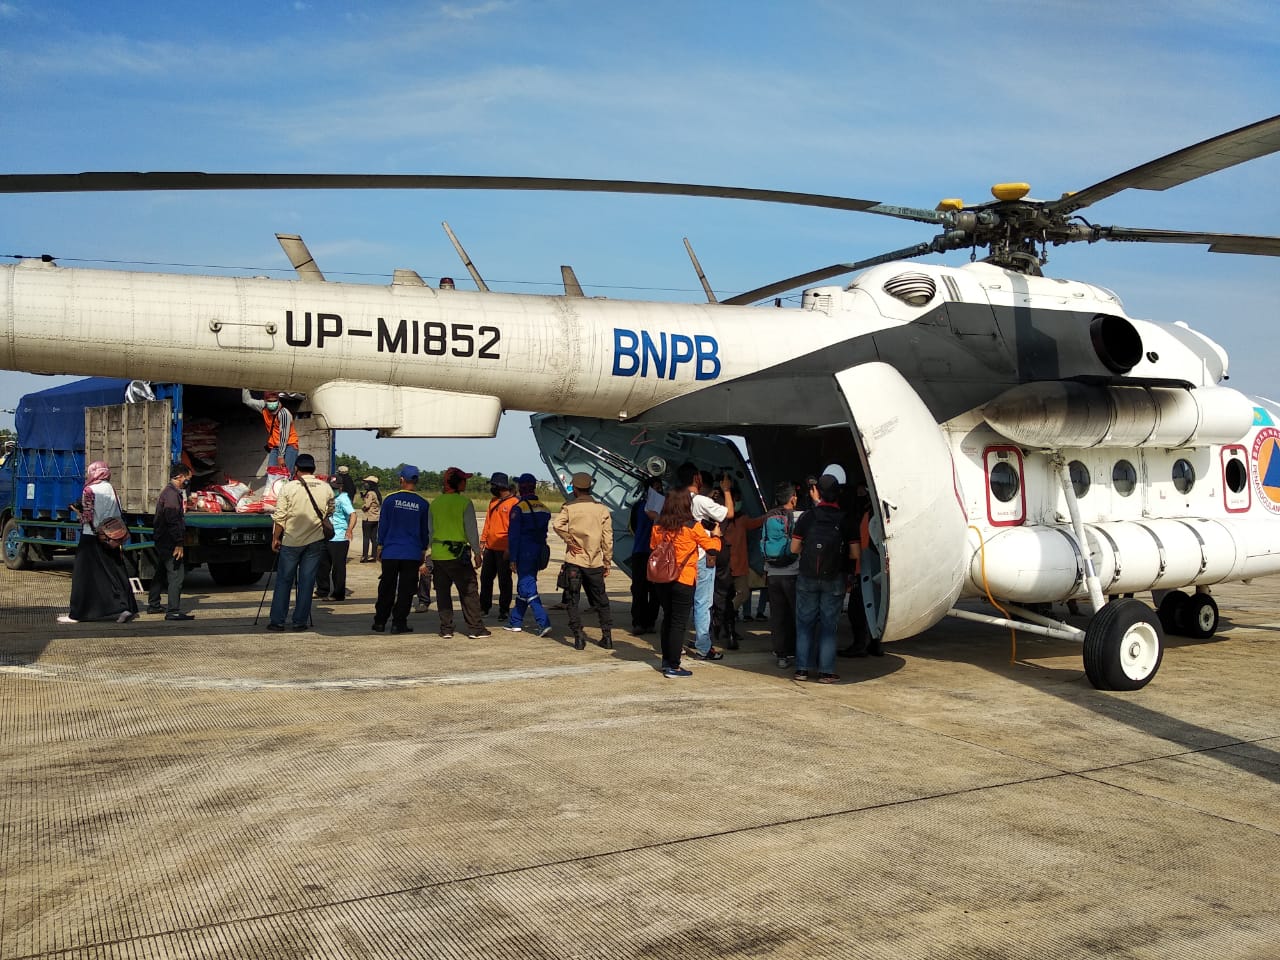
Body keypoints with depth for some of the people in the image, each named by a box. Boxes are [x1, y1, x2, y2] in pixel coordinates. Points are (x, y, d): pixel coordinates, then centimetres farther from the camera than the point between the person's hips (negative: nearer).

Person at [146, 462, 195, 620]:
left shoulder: (167, 491, 18)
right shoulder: (172, 494, -16)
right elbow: (173, 521, -23)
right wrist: (179, 543, -23)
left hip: (161, 541, 11)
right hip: (170, 543, -11)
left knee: (160, 574, 19)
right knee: (177, 574, -12)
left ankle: (153, 605, 30)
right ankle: (173, 611, -14)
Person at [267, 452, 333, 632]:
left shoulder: (288, 487, -8)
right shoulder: (326, 488, 0)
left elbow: (279, 517, -7)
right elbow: (330, 511, 14)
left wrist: (275, 538, 3)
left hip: (291, 541, -2)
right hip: (315, 541, 2)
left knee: (284, 580, 7)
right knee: (307, 581, 7)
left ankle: (277, 621, 9)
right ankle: (300, 621, 9)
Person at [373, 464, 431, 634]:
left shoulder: (390, 500, -4)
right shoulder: (423, 504, -1)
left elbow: (383, 526, 1)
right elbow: (425, 531, 6)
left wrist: (380, 548, 11)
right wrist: (423, 554, 15)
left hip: (390, 552, 0)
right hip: (412, 554, 0)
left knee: (386, 588, 10)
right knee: (406, 590, 4)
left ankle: (380, 621, 15)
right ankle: (398, 623, 4)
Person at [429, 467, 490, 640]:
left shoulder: (435, 503, 7)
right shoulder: (464, 502, -7)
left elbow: (430, 530, 11)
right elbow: (471, 530, -7)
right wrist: (477, 552, 0)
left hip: (437, 554, 5)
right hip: (458, 553, -4)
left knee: (442, 592, 10)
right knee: (469, 592, 2)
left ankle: (446, 628, 11)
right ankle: (475, 628, 2)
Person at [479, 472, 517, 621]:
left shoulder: (514, 503, -10)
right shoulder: (493, 501, 14)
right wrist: (482, 542, 12)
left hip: (504, 549, -7)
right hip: (490, 547, 8)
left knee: (504, 581, 1)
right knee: (486, 578, 11)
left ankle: (504, 610, 8)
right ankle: (484, 607, 22)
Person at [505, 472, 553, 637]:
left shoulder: (518, 508, -11)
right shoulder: (544, 509, 9)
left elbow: (514, 535, -12)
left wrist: (512, 559, -10)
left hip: (524, 553, -7)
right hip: (539, 553, 7)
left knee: (528, 588, -7)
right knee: (523, 587, 17)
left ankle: (544, 622, -18)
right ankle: (516, 622, 25)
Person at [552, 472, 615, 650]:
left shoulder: (569, 507, -3)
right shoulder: (602, 509, 2)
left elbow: (557, 525, -20)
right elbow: (607, 540, 3)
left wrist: (570, 541, -7)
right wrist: (607, 563, 10)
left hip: (574, 560, -2)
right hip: (595, 562, 2)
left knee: (573, 600, 6)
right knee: (600, 601, 13)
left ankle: (578, 636, -1)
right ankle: (607, 636, 12)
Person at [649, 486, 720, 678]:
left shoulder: (657, 526, 0)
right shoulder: (692, 527, -12)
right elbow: (713, 546, -3)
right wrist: (715, 534, 16)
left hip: (662, 580, 5)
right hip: (684, 581, -5)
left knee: (667, 619, 19)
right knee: (679, 623, 0)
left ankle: (666, 660, 26)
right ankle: (673, 667, 1)